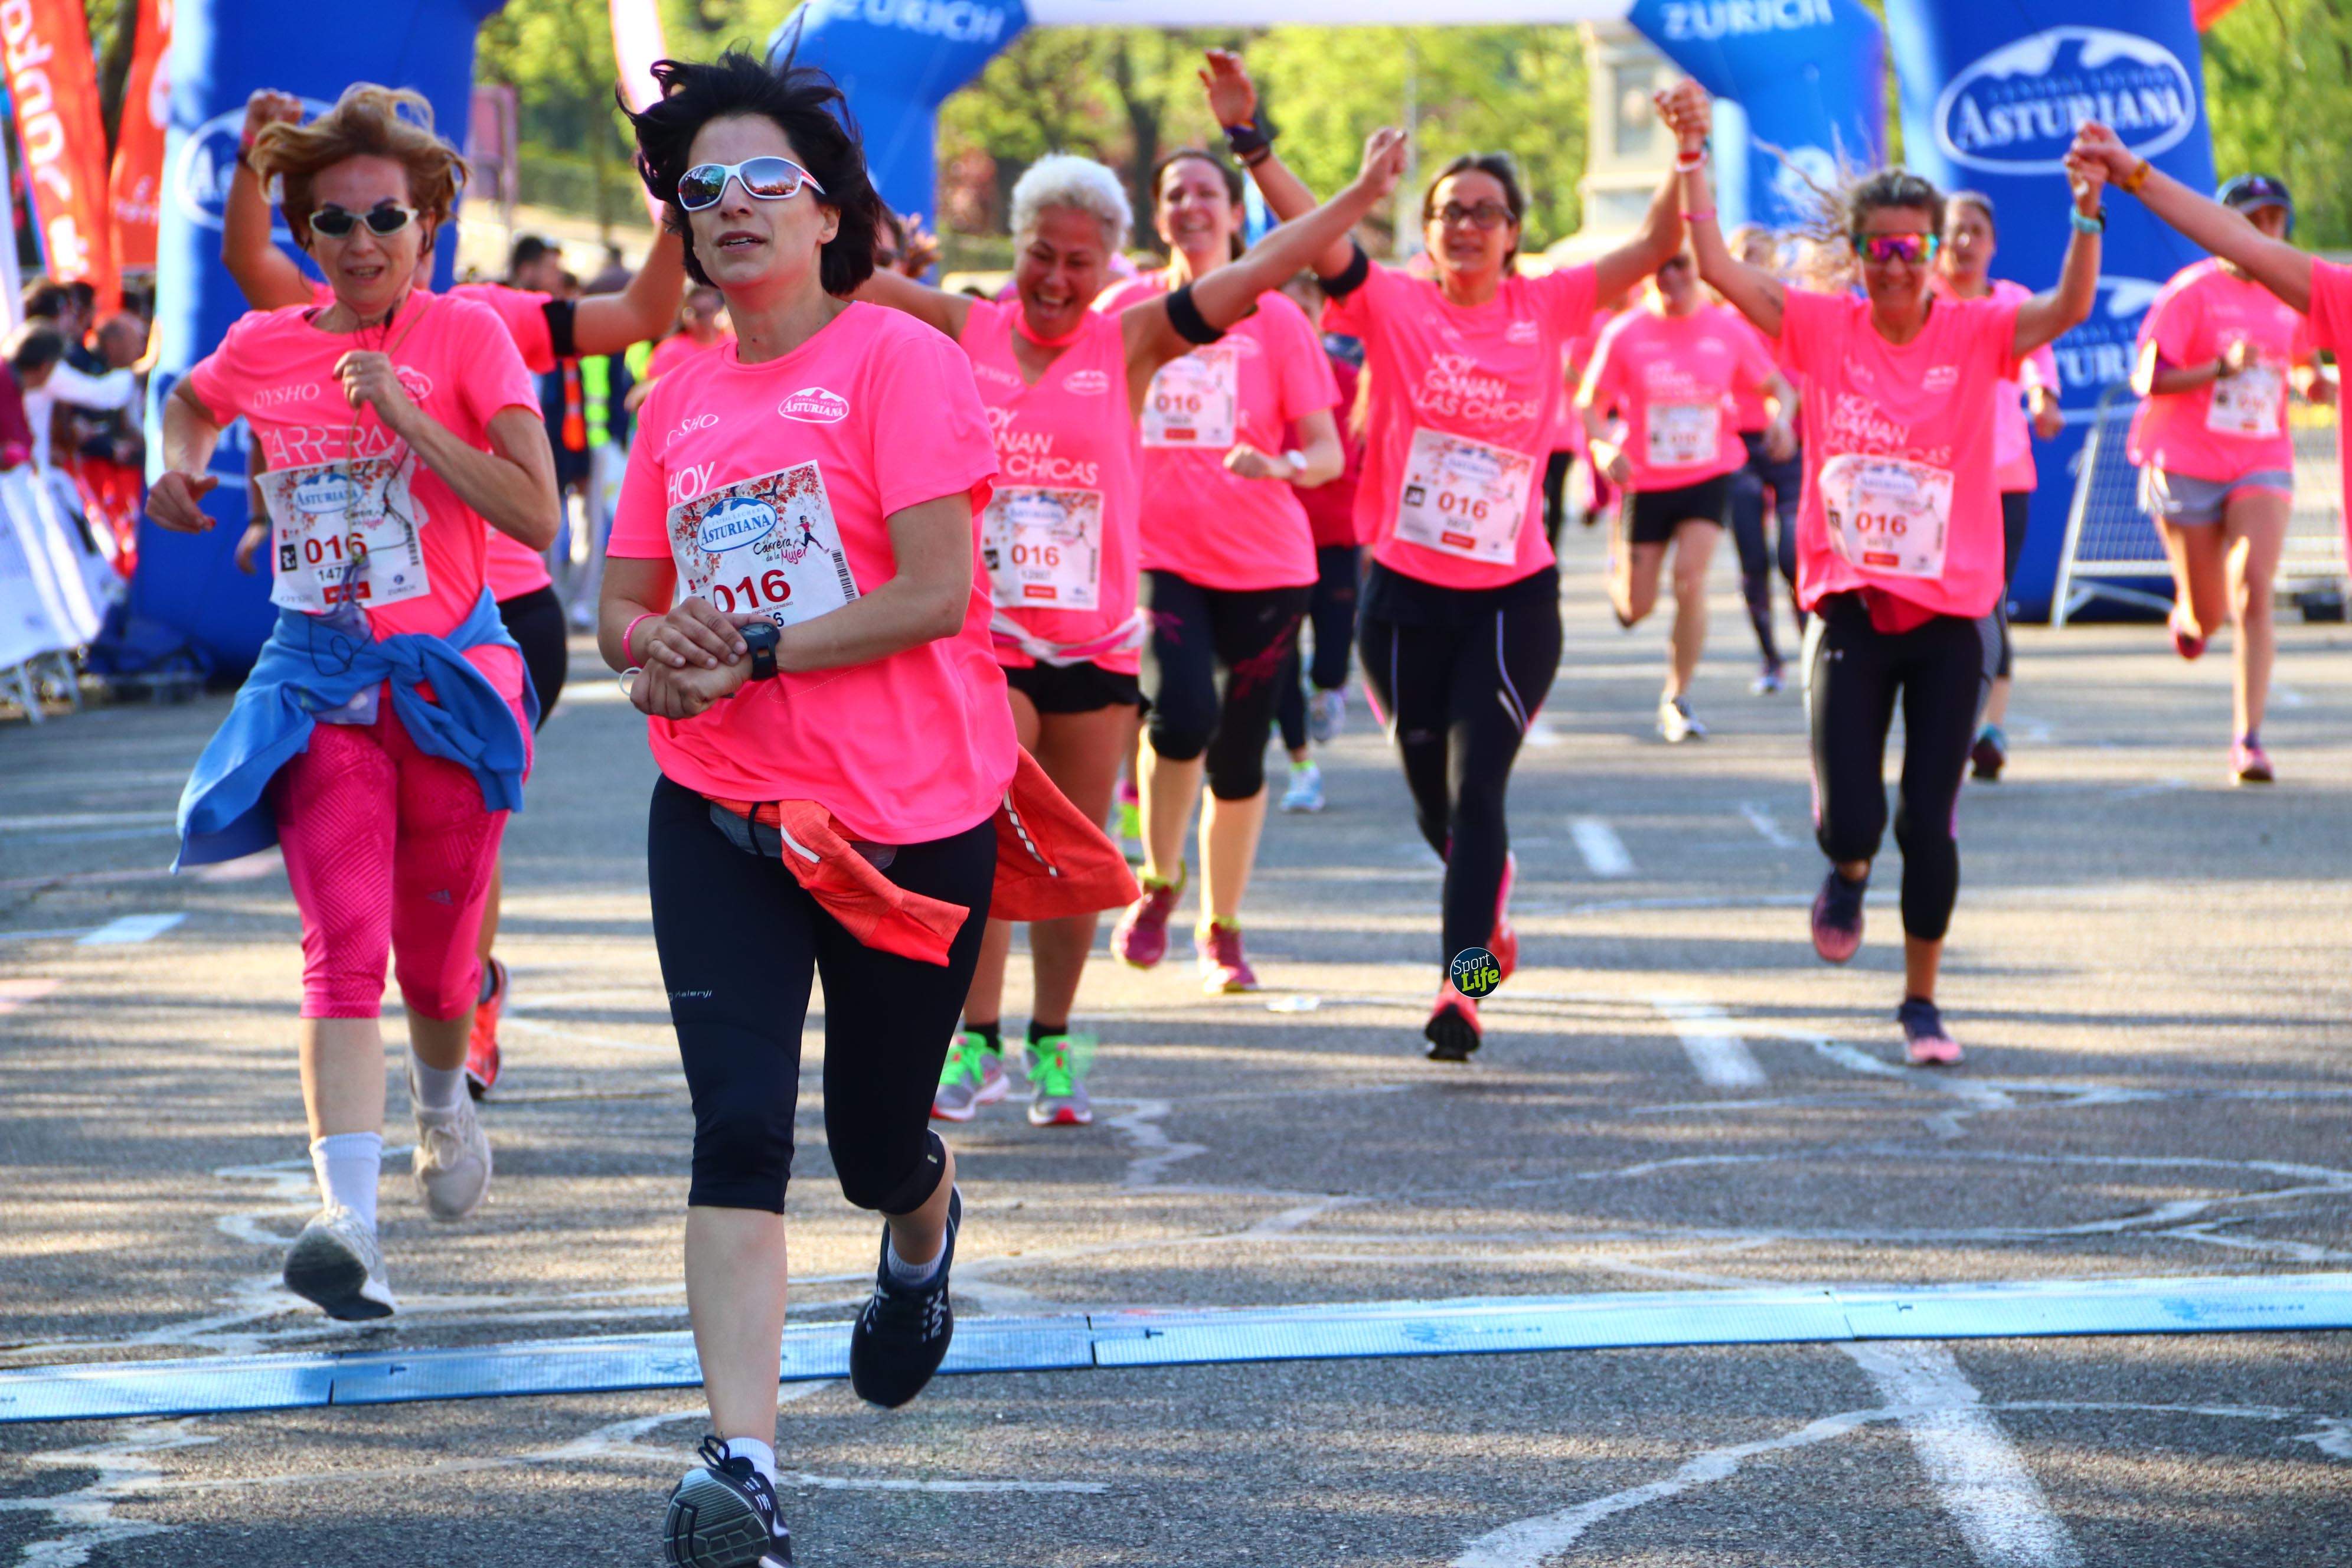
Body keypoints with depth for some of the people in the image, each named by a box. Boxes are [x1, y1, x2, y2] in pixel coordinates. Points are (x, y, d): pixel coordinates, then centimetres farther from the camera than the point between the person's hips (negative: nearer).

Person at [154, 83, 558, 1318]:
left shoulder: (465, 337, -6)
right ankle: (349, 1222, -26)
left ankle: (443, 1106, 47)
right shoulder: (261, 350, 3)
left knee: (433, 952, 11)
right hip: (321, 689, 1)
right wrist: (182, 465, 8)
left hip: (446, 677, -1)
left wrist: (405, 414, -22)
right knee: (343, 948, -15)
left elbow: (536, 516, -17)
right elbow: (190, 401, 28)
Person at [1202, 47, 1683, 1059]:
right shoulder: (1395, 305, -3)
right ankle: (1488, 898, 44)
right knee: (1434, 799, 13)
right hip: (1406, 594, 1)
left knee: (1476, 787, -11)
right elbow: (1312, 230, -15)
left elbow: (1655, 245, -2)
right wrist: (1249, 140, -28)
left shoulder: (1545, 310, 1)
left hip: (1514, 596, -1)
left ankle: (1460, 989, -11)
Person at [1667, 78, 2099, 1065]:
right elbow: (1715, 267, -8)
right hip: (1850, 609, 0)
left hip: (1950, 616, 0)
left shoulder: (1974, 334, -3)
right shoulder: (1824, 329, -1)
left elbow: (2070, 307, -19)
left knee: (1928, 825, 1)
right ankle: (1848, 876, 30)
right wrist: (1694, 154, -17)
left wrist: (2088, 210, -34)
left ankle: (1922, 999, 21)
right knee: (1849, 822, -9)